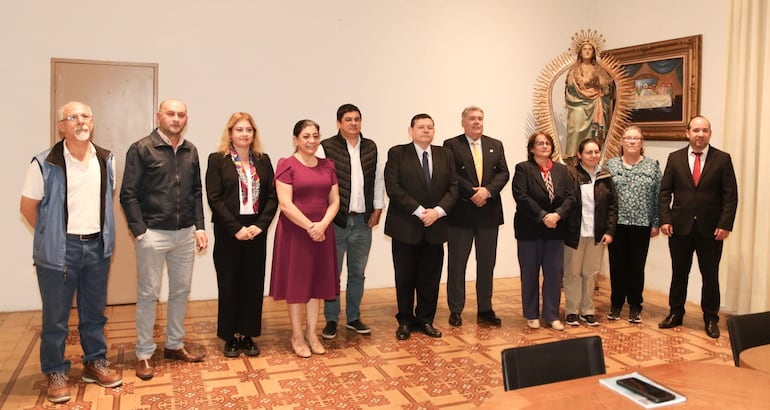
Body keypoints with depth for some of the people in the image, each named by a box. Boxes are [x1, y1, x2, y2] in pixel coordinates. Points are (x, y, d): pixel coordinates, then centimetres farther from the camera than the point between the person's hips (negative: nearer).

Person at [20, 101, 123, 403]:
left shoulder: (106, 160, 2)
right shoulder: (45, 164, -11)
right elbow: (27, 207, -2)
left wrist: (101, 233, 12)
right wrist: (51, 236, 4)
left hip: (97, 246, 4)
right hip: (60, 249, -4)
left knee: (94, 311, 15)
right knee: (56, 316, 7)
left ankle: (95, 362, 31)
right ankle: (55, 373, 23)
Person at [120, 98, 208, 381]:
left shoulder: (190, 151, 8)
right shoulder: (141, 149, -6)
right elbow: (128, 194, -8)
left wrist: (199, 227, 6)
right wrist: (140, 231, -13)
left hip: (185, 233, 5)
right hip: (153, 234, -5)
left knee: (181, 290, 13)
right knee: (148, 294, 4)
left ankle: (174, 345, 28)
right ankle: (144, 354, 16)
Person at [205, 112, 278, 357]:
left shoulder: (263, 160, 8)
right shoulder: (217, 160, -2)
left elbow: (272, 197, 4)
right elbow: (214, 198, -8)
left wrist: (260, 225, -9)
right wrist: (236, 229, -15)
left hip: (256, 232, 3)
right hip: (228, 233, -3)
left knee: (253, 284, 7)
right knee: (229, 285, 5)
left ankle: (247, 335, 20)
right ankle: (230, 337, 18)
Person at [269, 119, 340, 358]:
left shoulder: (327, 165, 9)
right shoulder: (286, 164, -6)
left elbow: (335, 200, 5)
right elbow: (285, 204, -14)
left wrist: (322, 225, -12)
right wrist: (310, 227, -18)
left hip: (322, 231, 5)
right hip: (294, 231, -5)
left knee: (317, 280, 11)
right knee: (295, 282, 5)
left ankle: (312, 333, 24)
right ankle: (297, 336, 18)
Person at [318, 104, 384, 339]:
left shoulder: (371, 147, 9)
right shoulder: (326, 147, -7)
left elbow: (378, 179, 13)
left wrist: (378, 208, 8)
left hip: (363, 221, 4)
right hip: (336, 220, -4)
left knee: (357, 272, 13)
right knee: (333, 273, 5)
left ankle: (353, 318, 26)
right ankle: (331, 320, 17)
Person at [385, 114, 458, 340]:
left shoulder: (445, 154, 10)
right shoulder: (397, 153, -2)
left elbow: (453, 187, 5)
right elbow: (392, 187, -11)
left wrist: (438, 210, -12)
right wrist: (419, 211, -16)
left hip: (435, 226, 3)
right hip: (405, 226, -3)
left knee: (430, 278, 9)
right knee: (405, 278, 7)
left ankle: (425, 319, 24)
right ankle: (405, 321, 21)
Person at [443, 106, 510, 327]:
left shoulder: (496, 145, 12)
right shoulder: (451, 145, 0)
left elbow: (504, 173, 3)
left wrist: (487, 190, -14)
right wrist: (472, 193, -17)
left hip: (489, 212, 4)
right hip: (461, 213, -4)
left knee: (487, 264, 9)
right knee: (457, 263, 4)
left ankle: (485, 309, 20)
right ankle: (456, 310, 14)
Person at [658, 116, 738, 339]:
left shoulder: (723, 159, 0)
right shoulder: (675, 158, 4)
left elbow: (731, 195, -2)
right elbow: (665, 191, 3)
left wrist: (725, 224, -10)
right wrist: (665, 219, -6)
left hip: (711, 229, -1)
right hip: (680, 227, 1)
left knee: (710, 275, 8)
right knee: (679, 273, 11)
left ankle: (711, 319, 22)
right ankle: (675, 314, 25)